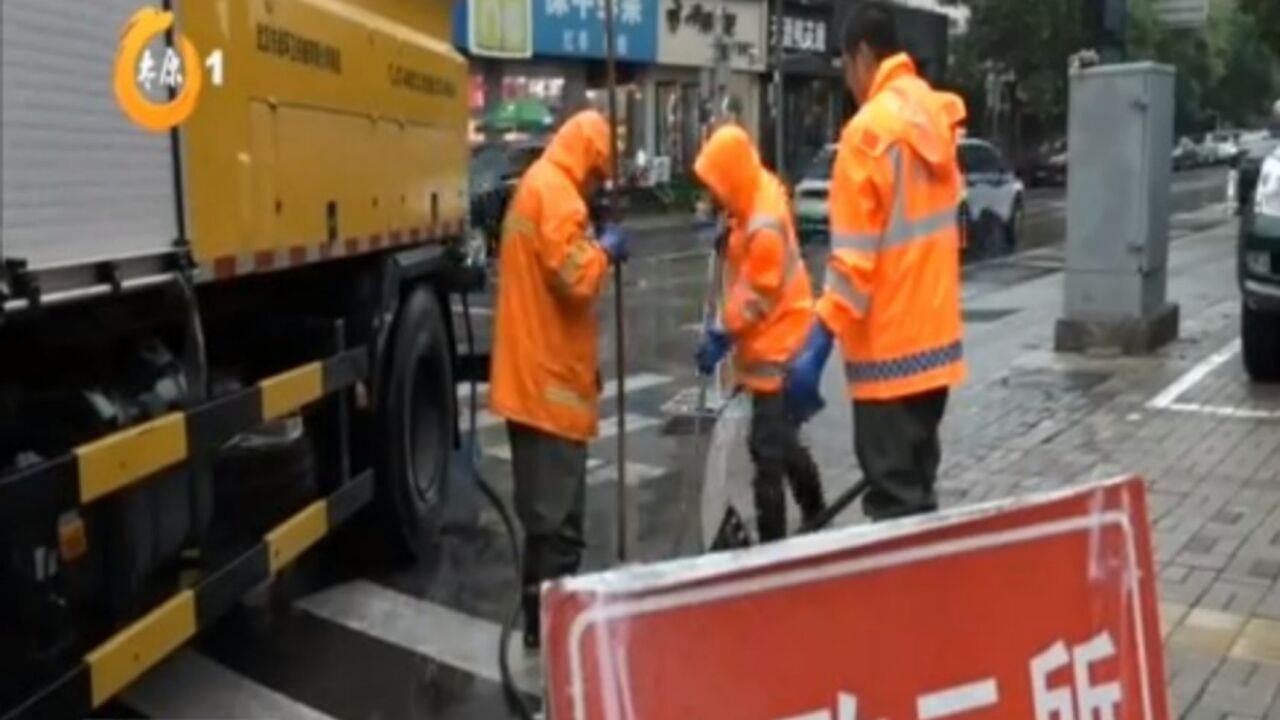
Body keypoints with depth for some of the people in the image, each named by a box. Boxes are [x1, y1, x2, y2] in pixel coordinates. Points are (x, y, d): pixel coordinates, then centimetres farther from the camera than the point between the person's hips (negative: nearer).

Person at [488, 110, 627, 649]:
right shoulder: (555, 193, -16)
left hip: (534, 375, 10)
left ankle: (546, 607, 26)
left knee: (548, 508, 17)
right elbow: (576, 279, -23)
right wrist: (605, 250, -7)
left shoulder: (534, 184, 17)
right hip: (550, 379, -10)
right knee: (557, 515, -3)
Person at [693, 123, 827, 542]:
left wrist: (721, 335, -16)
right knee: (783, 441, 22)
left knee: (768, 451, -5)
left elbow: (757, 298, -22)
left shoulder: (764, 228, -27)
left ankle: (772, 542, 3)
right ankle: (814, 516, 38)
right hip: (771, 342, 10)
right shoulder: (761, 192, 3)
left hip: (774, 348, -10)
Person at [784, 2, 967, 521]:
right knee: (917, 486, 18)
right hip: (935, 336, 8)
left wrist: (820, 338, -20)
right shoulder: (936, 116, 7)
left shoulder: (869, 131, -17)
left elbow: (855, 256, -21)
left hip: (888, 346, -8)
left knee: (894, 499, -1)